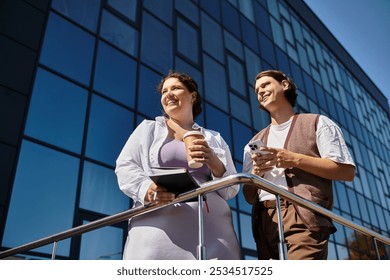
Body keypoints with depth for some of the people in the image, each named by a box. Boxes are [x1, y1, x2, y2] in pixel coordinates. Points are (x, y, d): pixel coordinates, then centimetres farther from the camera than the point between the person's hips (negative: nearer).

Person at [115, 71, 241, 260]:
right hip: (158, 227, -1)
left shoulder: (215, 139, 20)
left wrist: (215, 164, -5)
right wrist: (147, 189, -13)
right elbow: (124, 167, 7)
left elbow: (231, 190, 16)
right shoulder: (148, 128, 18)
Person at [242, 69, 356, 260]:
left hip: (303, 217, -5)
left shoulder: (317, 123, 11)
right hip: (265, 222, 5)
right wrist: (255, 173, -3)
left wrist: (295, 160, -9)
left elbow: (347, 171, 0)